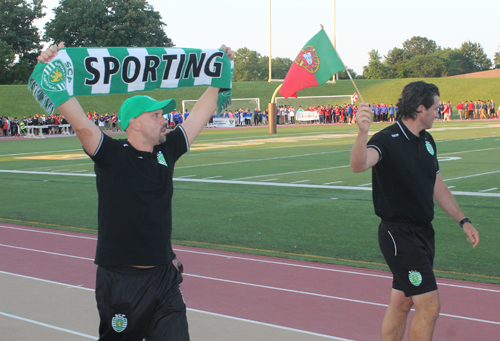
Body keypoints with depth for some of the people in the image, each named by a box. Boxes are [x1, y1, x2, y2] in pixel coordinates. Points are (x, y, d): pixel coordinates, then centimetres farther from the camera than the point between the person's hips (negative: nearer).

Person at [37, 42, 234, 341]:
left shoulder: (166, 152, 8)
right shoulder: (112, 156, -8)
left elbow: (201, 113, 15)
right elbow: (81, 122, -22)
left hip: (165, 279, 5)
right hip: (122, 282, -5)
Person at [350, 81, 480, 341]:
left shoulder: (427, 141, 10)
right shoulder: (387, 140, -17)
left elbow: (437, 186, 21)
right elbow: (358, 165, -39)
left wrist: (463, 221, 19)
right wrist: (362, 132, -58)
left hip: (423, 231, 9)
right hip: (399, 234, -8)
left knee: (402, 302, 16)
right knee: (429, 306, -10)